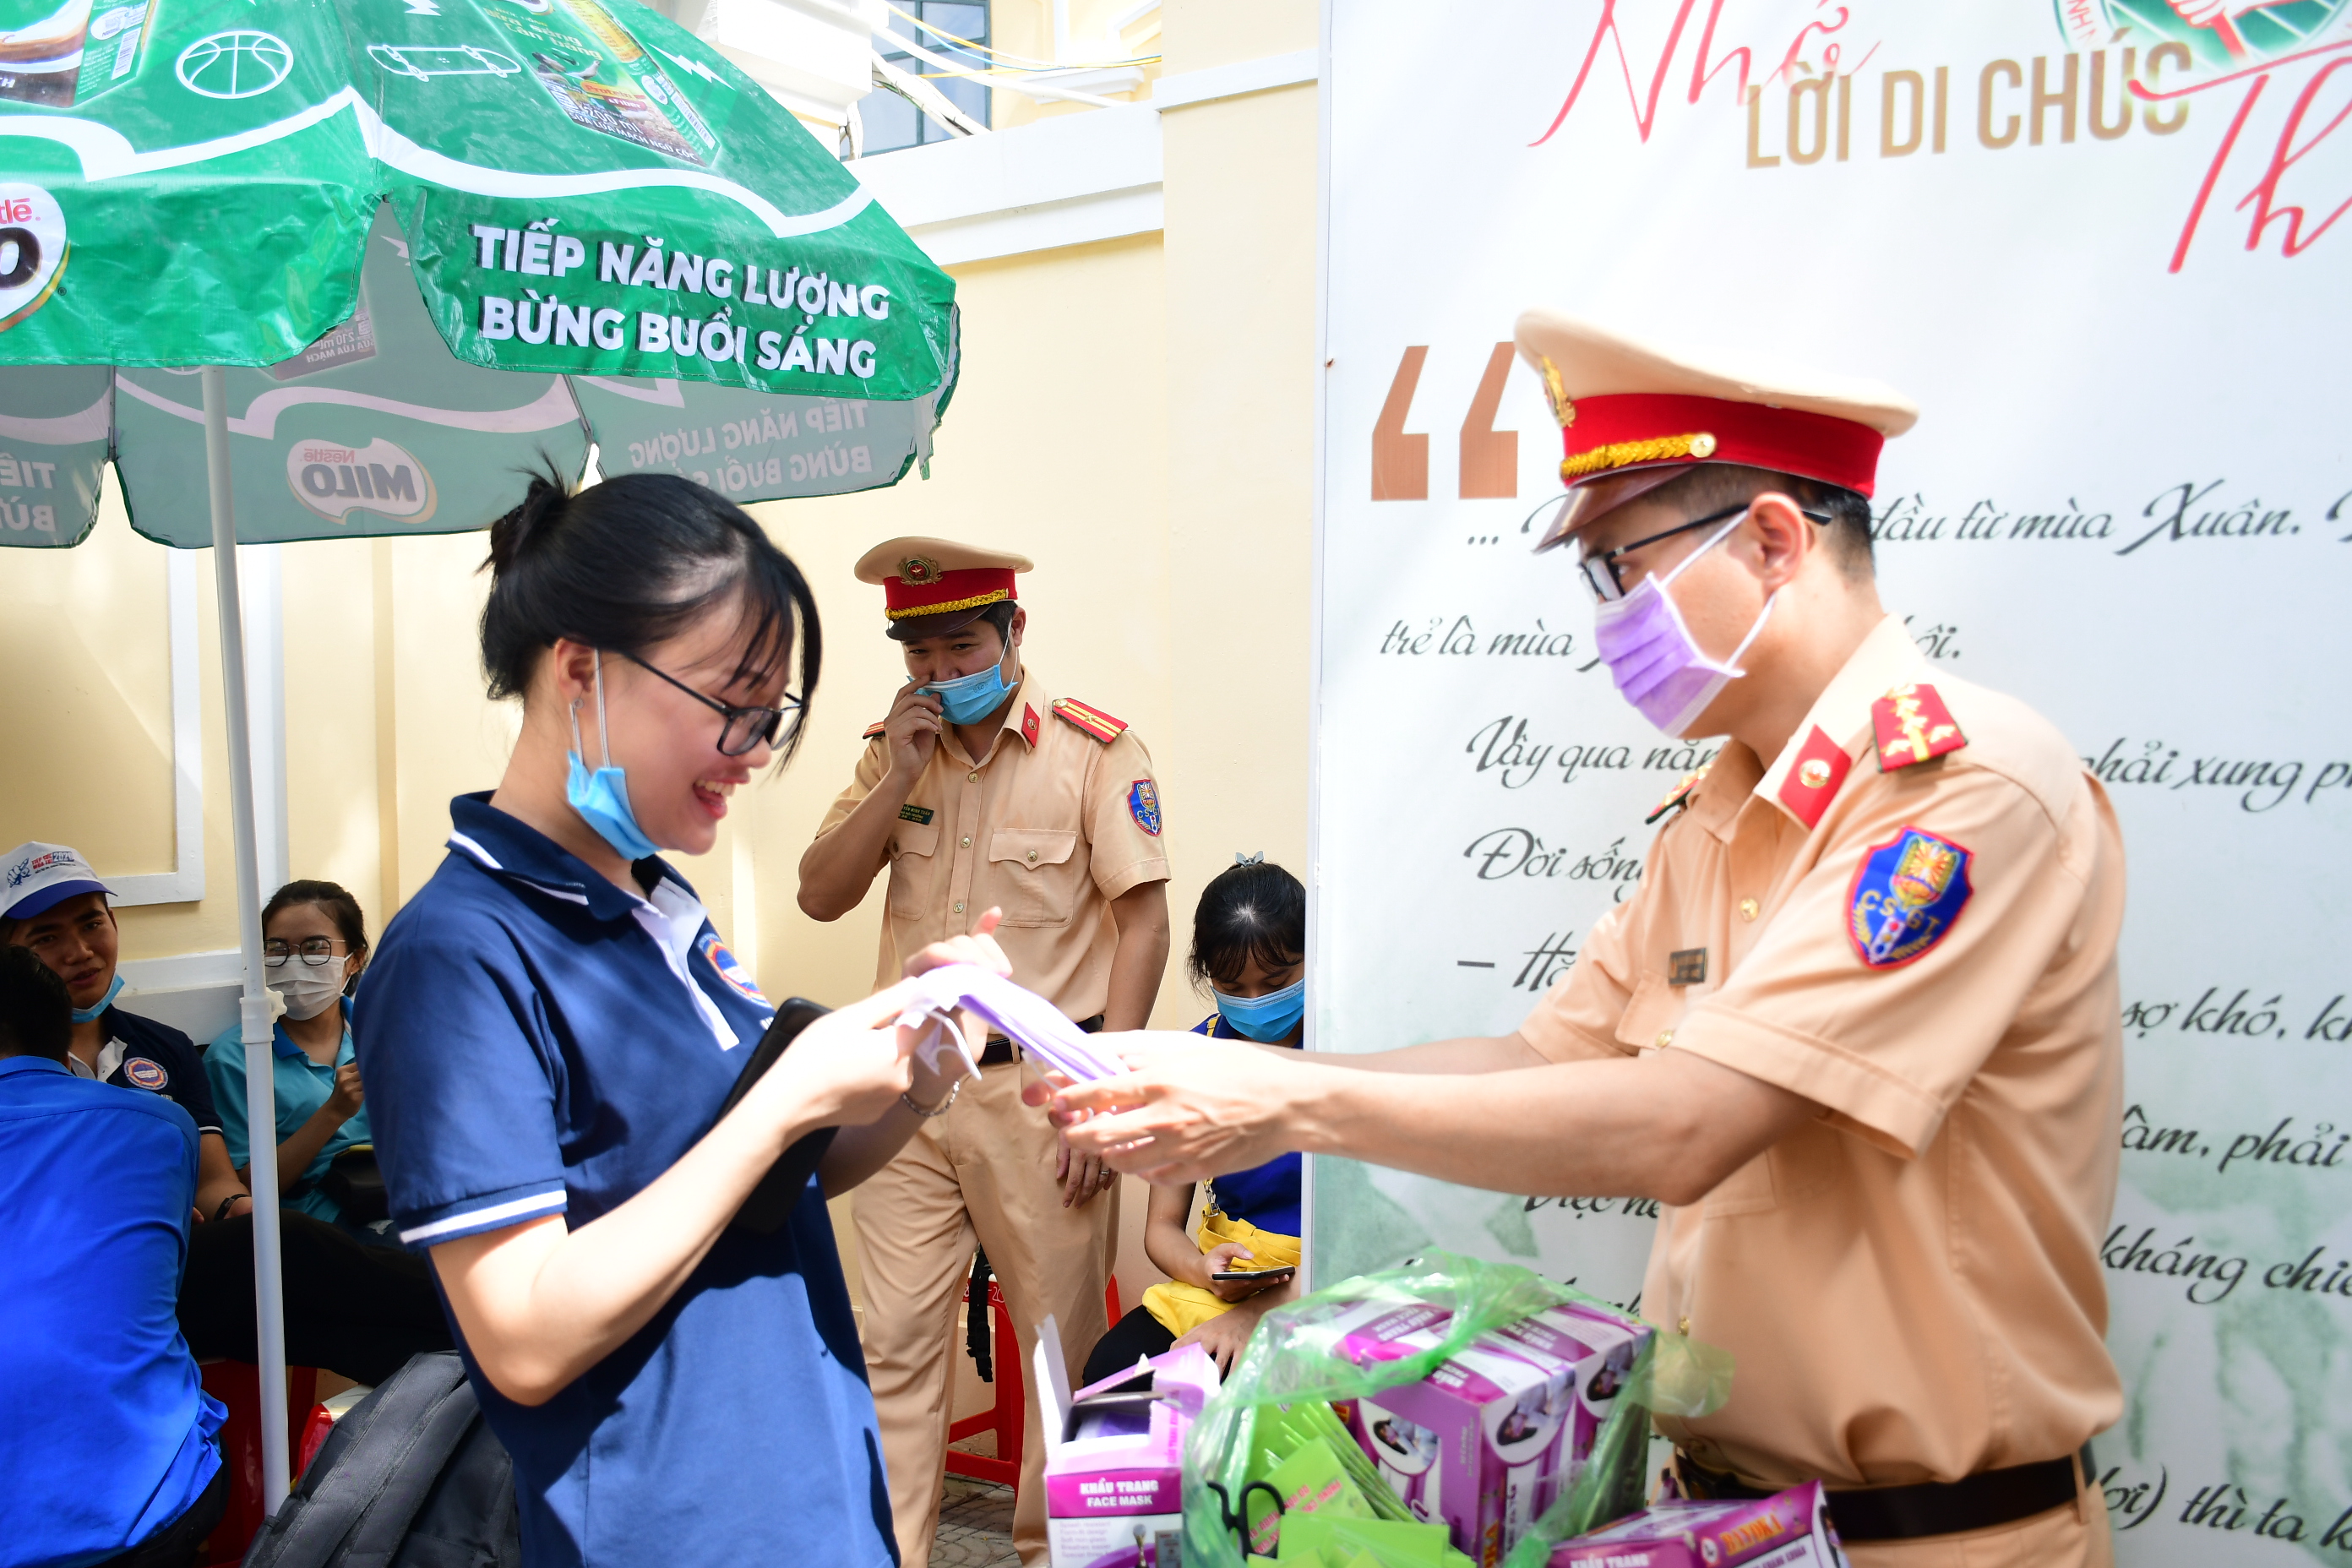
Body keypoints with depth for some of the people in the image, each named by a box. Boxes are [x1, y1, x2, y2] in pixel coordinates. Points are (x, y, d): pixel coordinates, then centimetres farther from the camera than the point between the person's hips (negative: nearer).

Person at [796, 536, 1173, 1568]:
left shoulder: (1094, 750, -7)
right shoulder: (895, 747, 9)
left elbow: (1144, 921, -8)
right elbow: (821, 895, 6)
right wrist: (899, 775, -8)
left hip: (1037, 1086, -4)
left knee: (1062, 1344, 7)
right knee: (895, 1343, 6)